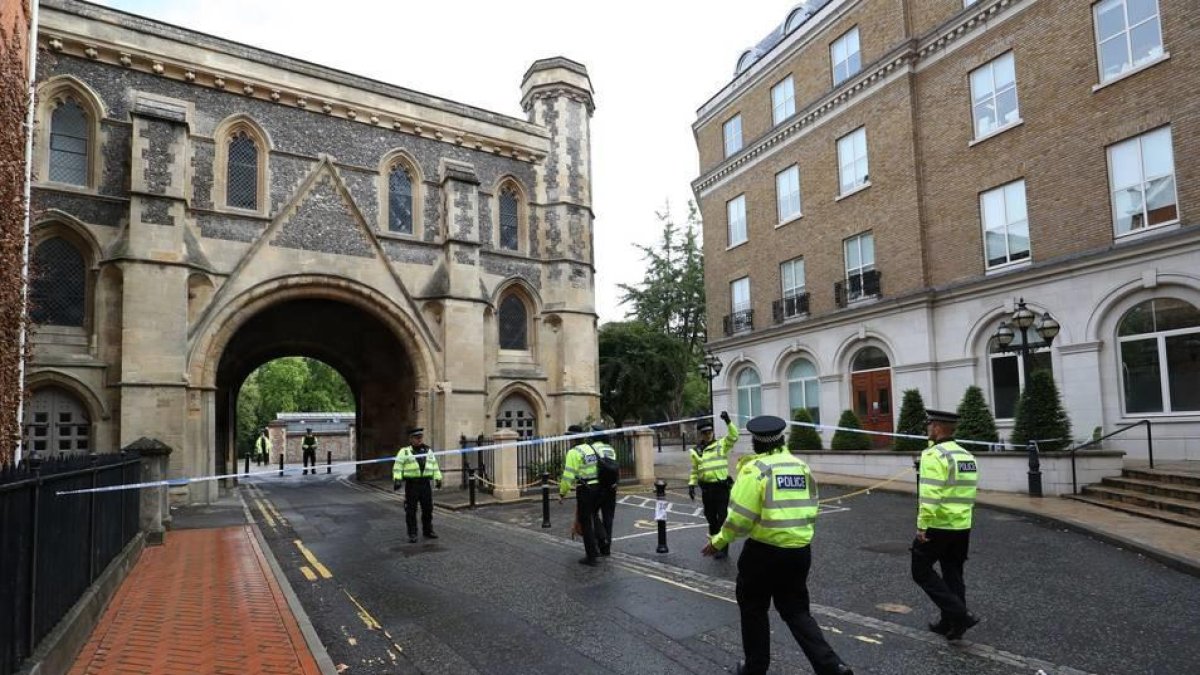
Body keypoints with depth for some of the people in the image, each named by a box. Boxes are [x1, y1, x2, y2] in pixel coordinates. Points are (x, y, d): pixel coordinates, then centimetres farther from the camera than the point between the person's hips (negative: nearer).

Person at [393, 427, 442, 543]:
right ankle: (412, 534, 7)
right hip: (411, 485, -4)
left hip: (425, 484, 4)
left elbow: (434, 465, 18)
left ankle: (428, 531, 23)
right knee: (411, 510, -1)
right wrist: (397, 479, -17)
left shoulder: (428, 451, 15)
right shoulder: (404, 451, 2)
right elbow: (397, 466, -6)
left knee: (428, 509, 9)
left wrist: (438, 478, 11)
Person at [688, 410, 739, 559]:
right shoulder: (696, 451, 8)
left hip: (722, 487, -4)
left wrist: (728, 422, -24)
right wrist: (691, 484, 5)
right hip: (706, 489, 4)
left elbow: (733, 436, -16)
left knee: (722, 518, -1)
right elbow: (694, 471, 15)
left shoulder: (721, 445, -1)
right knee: (711, 517, 14)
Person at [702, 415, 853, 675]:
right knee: (796, 611, 18)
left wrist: (719, 541, -2)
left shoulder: (755, 469, -13)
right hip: (800, 551, 6)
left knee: (753, 610, 15)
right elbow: (810, 511, 9)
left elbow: (740, 516, -15)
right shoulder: (802, 466, 6)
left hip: (764, 552, -5)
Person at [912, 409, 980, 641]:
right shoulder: (967, 456, 10)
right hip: (963, 526, 8)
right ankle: (951, 623, 23)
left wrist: (922, 526, -18)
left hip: (938, 526, -8)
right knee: (953, 574, 17)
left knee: (921, 571, 5)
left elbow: (930, 495, -23)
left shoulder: (934, 455, -16)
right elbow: (969, 493, 14)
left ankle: (960, 614, -3)